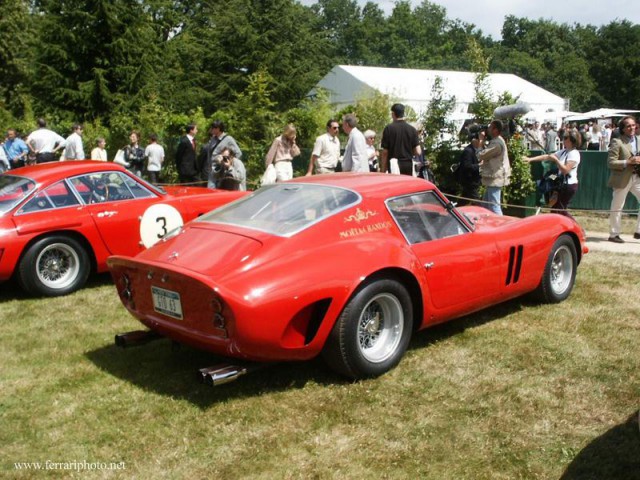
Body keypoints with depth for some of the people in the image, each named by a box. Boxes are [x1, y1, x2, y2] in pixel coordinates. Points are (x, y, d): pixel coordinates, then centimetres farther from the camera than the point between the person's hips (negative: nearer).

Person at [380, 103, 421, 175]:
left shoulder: (389, 129, -5)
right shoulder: (412, 129, 3)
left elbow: (385, 152, -5)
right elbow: (418, 152, -1)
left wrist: (383, 170, 1)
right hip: (408, 166, 3)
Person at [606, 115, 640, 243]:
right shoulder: (617, 142, -9)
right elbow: (611, 162, -14)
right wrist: (628, 162, -22)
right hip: (623, 179, -6)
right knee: (617, 208, 4)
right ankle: (613, 234, 14)